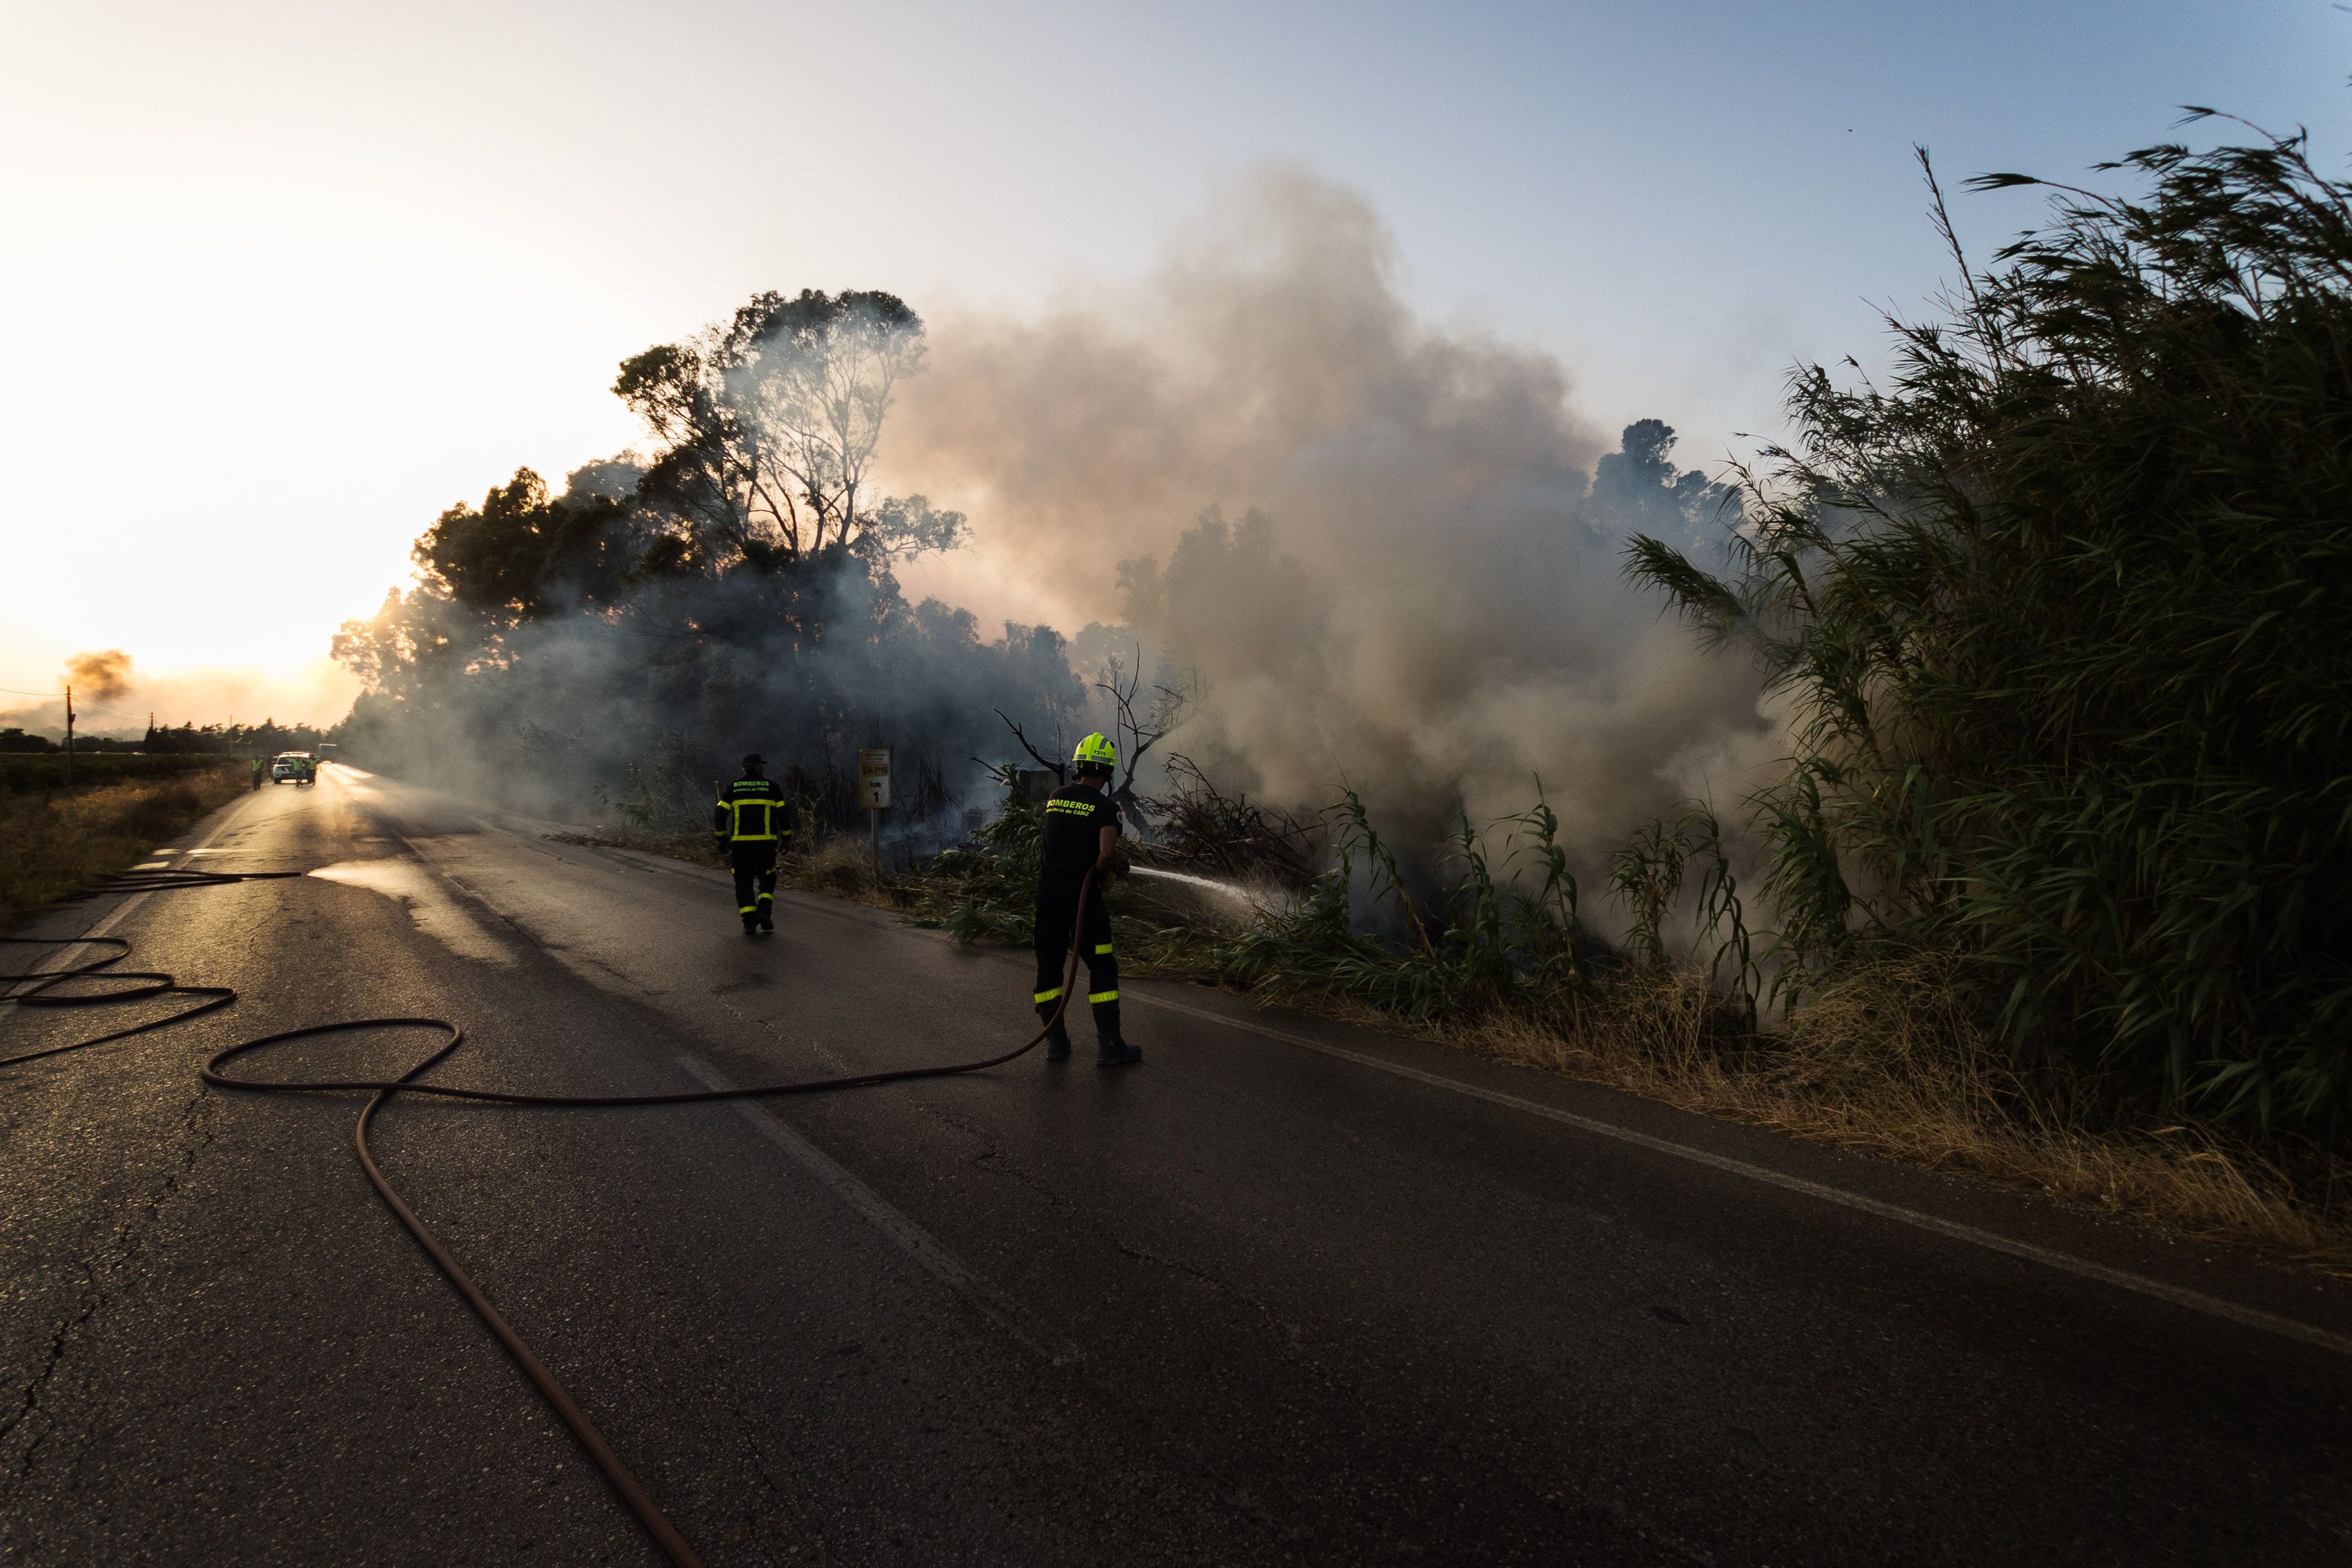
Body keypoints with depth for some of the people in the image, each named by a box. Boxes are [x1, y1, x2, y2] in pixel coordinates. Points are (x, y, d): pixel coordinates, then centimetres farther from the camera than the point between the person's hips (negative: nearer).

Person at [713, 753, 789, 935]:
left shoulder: (734, 788, 6)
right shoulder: (771, 787, 3)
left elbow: (720, 814, 2)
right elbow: (782, 814, -1)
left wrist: (722, 837, 12)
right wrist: (786, 837, 9)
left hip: (740, 844, 1)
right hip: (766, 843, -1)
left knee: (743, 882, 7)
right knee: (767, 878, 16)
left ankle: (749, 922, -1)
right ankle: (764, 910, -5)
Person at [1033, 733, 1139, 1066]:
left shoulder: (1056, 797, 8)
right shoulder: (1106, 807, -10)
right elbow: (1105, 854, -23)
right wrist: (1103, 879, -2)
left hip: (1048, 887, 5)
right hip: (1082, 892, -5)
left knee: (1049, 964, 12)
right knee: (1102, 967, 3)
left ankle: (1056, 1042, 17)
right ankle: (1109, 1046, 3)